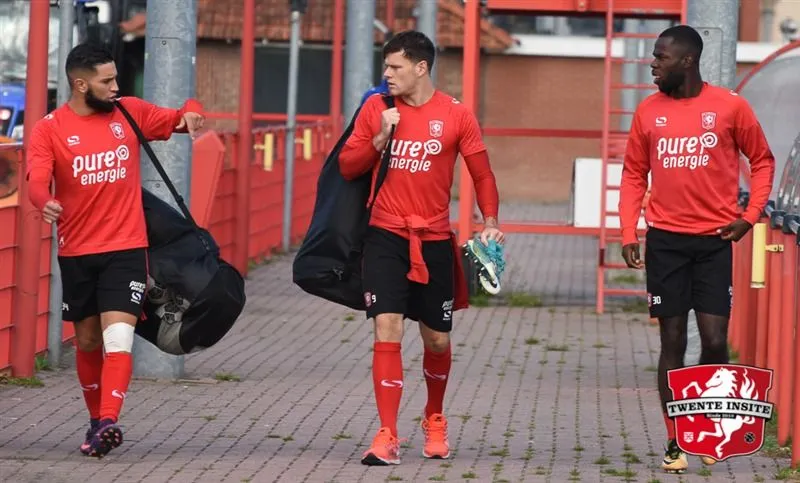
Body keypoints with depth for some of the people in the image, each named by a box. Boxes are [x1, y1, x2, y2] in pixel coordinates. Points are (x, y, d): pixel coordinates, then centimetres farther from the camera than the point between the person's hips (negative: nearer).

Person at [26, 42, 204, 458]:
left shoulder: (130, 112, 4)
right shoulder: (50, 128, -5)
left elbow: (177, 119, 17)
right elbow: (37, 180, -18)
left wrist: (191, 112, -8)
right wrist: (45, 203, -42)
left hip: (126, 249, 0)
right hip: (77, 252, 0)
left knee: (118, 337, -17)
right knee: (88, 341, 13)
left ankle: (109, 421, -27)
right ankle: (97, 420, 29)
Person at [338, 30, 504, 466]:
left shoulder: (456, 116, -2)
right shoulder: (375, 110, 2)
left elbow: (482, 173, 1)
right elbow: (347, 167, 4)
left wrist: (490, 221, -13)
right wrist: (380, 139, -12)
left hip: (434, 240, 0)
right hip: (386, 236, 0)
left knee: (437, 340, 9)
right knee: (386, 328, -13)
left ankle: (434, 419, 37)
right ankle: (387, 437, -10)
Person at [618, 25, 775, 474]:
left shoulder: (729, 107, -3)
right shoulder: (649, 112, 4)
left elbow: (763, 161, 7)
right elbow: (634, 175, 10)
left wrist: (749, 216, -4)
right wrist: (629, 234, 0)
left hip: (715, 239, -2)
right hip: (665, 240, 2)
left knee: (715, 340, -6)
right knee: (673, 342, 2)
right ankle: (676, 444, 8)